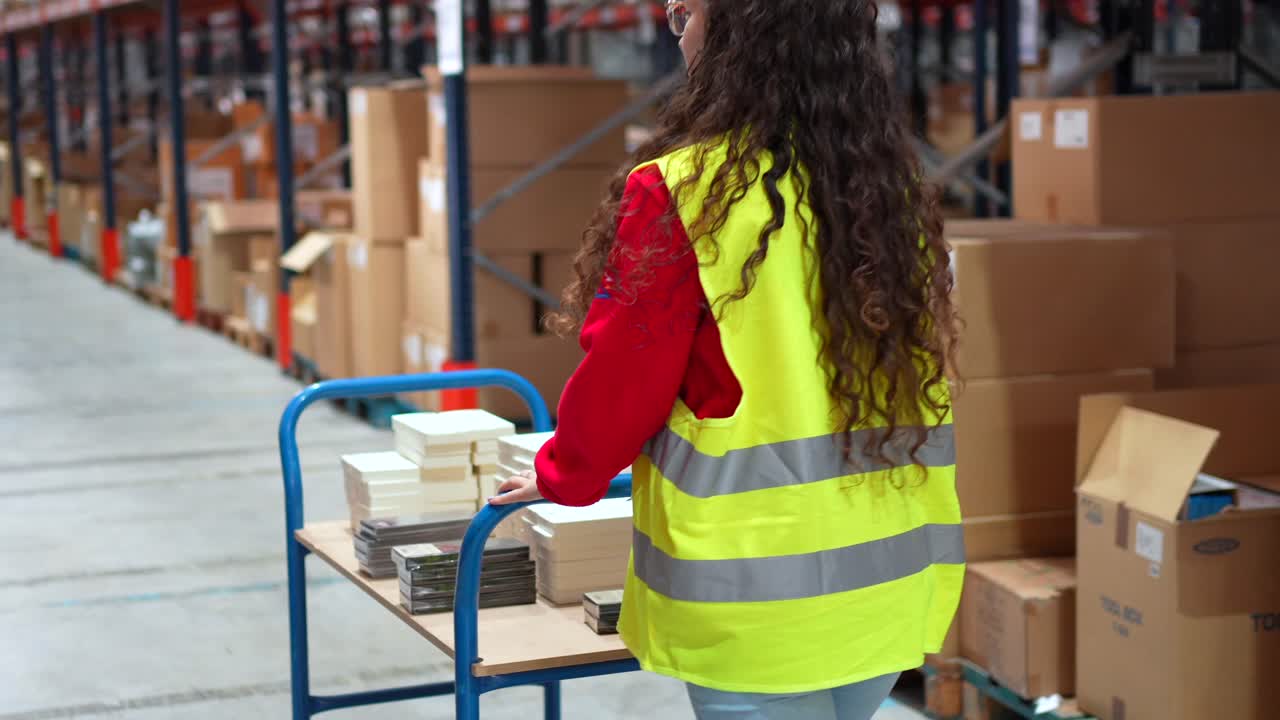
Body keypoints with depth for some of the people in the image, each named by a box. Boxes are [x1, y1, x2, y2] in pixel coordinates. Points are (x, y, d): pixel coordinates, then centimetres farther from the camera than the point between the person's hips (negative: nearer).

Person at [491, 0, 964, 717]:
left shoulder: (680, 189, -13)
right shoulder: (896, 189, 5)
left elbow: (624, 375, -7)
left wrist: (564, 476, 12)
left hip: (758, 581, -6)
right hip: (892, 569, 6)